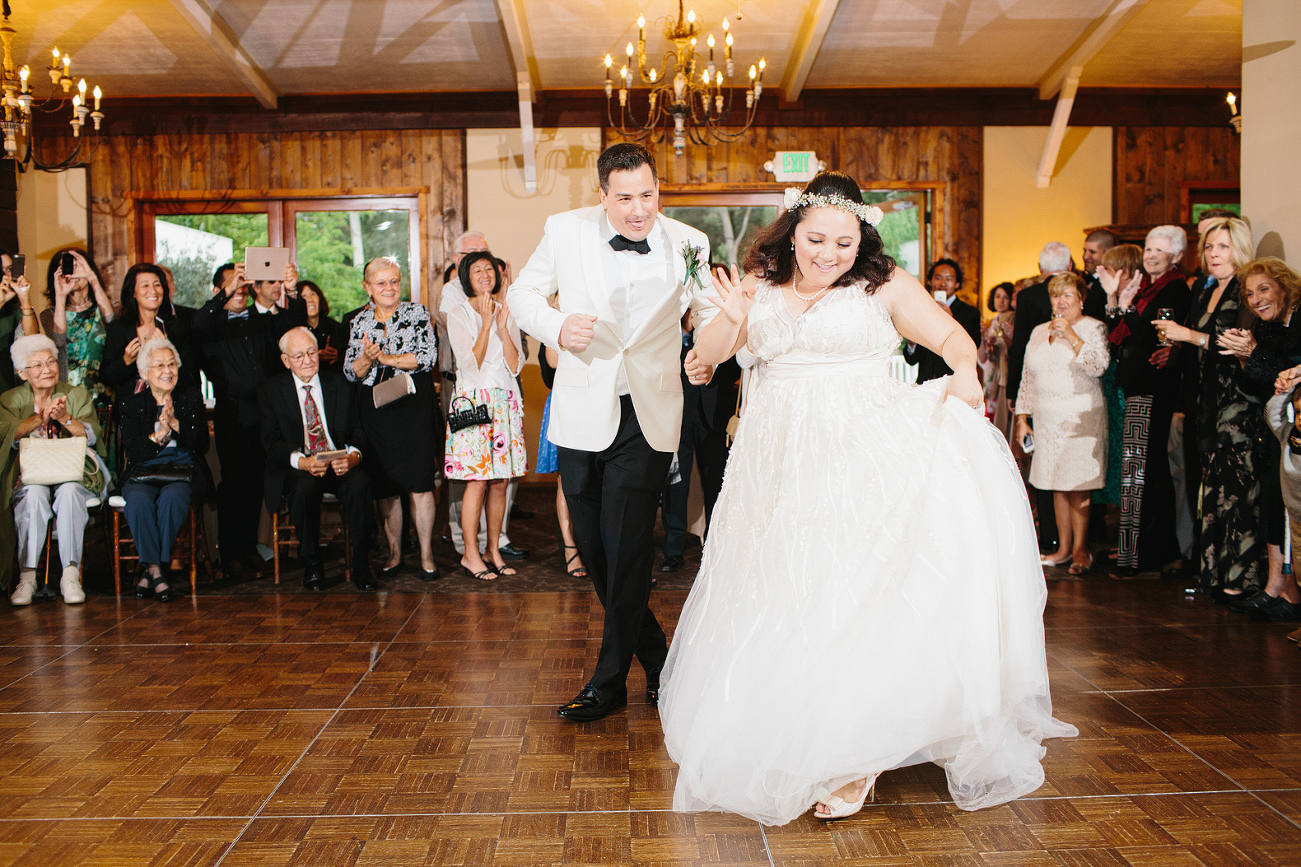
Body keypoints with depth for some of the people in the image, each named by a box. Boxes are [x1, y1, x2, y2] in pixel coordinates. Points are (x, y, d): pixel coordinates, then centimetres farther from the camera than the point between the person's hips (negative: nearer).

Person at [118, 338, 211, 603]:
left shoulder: (191, 397, 10)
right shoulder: (130, 403, 9)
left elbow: (201, 443, 0)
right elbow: (132, 450, -2)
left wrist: (174, 423, -14)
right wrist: (158, 435, -19)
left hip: (184, 471, -1)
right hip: (143, 472, 1)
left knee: (171, 497, -34)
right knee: (138, 499, -33)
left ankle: (150, 569, -23)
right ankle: (157, 570, -24)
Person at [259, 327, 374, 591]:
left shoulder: (341, 386, 14)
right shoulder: (270, 391, 8)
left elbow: (358, 432, 8)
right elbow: (271, 441, -2)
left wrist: (353, 455, -17)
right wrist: (302, 461, -22)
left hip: (340, 464, 1)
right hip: (297, 469, -1)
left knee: (360, 483, -32)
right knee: (304, 488, -36)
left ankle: (360, 566, -19)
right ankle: (311, 566, -17)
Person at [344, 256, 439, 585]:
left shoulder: (417, 313, 4)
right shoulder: (359, 322, 11)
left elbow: (428, 357, -8)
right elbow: (351, 372, 7)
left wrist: (386, 358, -14)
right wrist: (367, 358, -14)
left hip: (413, 407, -3)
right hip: (375, 413, 3)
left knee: (420, 487, -6)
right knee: (385, 488, 6)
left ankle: (426, 554, 3)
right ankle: (394, 554, 18)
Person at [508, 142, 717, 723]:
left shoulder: (688, 244, -4)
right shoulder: (565, 230, -3)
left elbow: (708, 312, 8)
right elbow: (522, 293, 7)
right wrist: (556, 326, -14)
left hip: (648, 418, -2)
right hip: (582, 414, 3)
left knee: (626, 550, -5)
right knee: (592, 546, 11)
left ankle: (609, 682, 11)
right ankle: (655, 658, 30)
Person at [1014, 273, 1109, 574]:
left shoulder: (1092, 328, 0)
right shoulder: (1039, 332, 15)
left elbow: (1099, 366, -16)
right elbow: (1027, 378, 16)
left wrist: (1071, 335, -19)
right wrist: (1022, 419, 12)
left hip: (1081, 418, -5)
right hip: (1048, 419, 5)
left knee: (1077, 487, -6)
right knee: (1057, 485, 7)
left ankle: (1081, 549, 6)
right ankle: (1064, 548, 14)